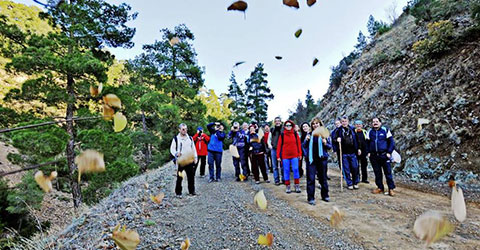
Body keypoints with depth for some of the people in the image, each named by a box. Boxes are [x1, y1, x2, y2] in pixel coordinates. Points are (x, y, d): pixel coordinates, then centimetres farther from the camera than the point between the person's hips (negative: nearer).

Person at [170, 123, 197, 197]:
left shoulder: (190, 138, 12)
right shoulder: (176, 139, 1)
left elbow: (193, 149, 16)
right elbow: (172, 149, 1)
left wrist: (195, 158, 9)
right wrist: (176, 153, -19)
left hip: (190, 161, 3)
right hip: (180, 161, -3)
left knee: (191, 176, 8)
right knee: (179, 177, -1)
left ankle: (191, 191, 21)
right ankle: (178, 192, 11)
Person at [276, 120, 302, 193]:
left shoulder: (295, 134, 5)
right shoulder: (282, 135, 2)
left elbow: (299, 144, 6)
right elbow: (279, 145, 1)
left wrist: (300, 154, 1)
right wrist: (278, 156, -2)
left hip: (294, 155, 0)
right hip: (285, 156, 0)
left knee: (296, 169, -1)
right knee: (286, 171, 4)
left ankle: (297, 185, 11)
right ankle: (288, 186, 13)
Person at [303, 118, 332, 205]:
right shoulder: (309, 134, 8)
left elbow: (330, 146, 4)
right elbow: (304, 146, 8)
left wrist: (325, 143, -18)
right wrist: (306, 140, -11)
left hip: (322, 159, 0)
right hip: (311, 159, 0)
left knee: (323, 178, 11)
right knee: (310, 179, -2)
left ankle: (325, 196, 27)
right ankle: (310, 198, 4)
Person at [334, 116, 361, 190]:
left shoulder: (352, 129, 7)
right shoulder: (339, 130, 3)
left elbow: (356, 139, 12)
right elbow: (335, 139, 6)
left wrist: (358, 149, 10)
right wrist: (337, 140, -17)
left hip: (352, 152, 1)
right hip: (344, 153, -1)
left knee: (355, 167, 3)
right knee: (346, 169, 2)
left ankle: (355, 183, 19)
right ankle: (349, 184, 14)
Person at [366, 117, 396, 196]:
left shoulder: (385, 130, 0)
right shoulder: (370, 132, 9)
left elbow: (391, 142, 0)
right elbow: (367, 143, 16)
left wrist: (389, 152, -8)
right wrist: (368, 152, 4)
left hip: (384, 155, -3)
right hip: (374, 156, 3)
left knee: (388, 172, 0)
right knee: (377, 173, 10)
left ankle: (391, 189, 9)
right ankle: (380, 187, 21)